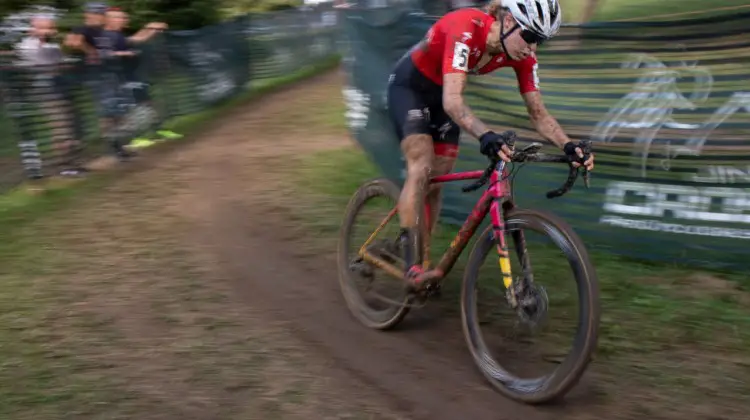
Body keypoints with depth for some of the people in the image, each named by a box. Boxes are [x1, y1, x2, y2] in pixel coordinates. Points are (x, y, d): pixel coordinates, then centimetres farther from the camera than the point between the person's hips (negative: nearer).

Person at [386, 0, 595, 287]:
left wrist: (568, 146, -32)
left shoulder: (522, 56, -18)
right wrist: (485, 136, -63)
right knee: (421, 167, -21)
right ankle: (409, 261, -17)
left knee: (437, 178, 4)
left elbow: (538, 113, -15)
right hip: (409, 86, -6)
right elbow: (452, 100, -46)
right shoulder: (466, 28, -37)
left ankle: (423, 258, 16)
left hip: (440, 92, 6)